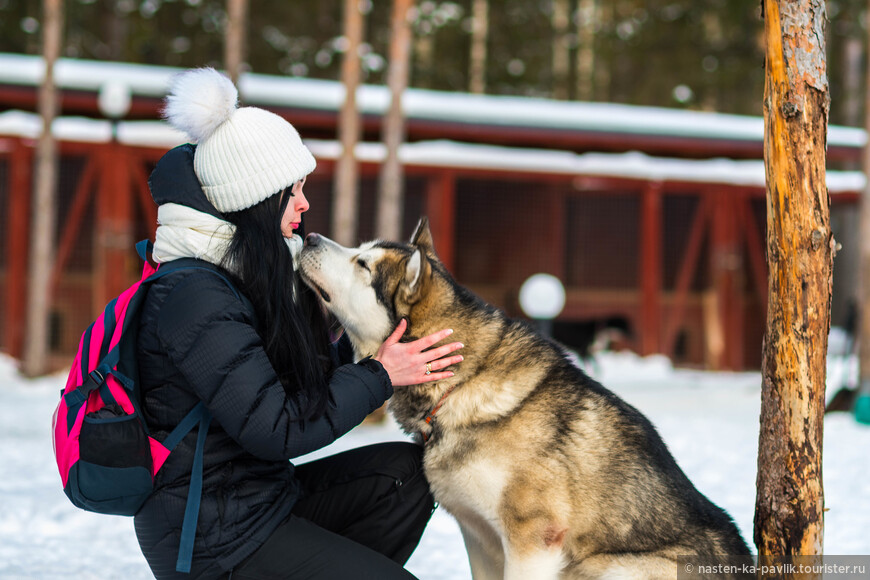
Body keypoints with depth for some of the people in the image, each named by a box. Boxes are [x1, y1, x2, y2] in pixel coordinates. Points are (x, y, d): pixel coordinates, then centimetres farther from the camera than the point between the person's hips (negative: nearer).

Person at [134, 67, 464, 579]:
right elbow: (277, 431, -22)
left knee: (404, 470, 0)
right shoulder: (196, 300, -21)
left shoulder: (243, 274, 9)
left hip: (258, 495, 9)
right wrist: (379, 377, -14)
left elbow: (304, 380, 13)